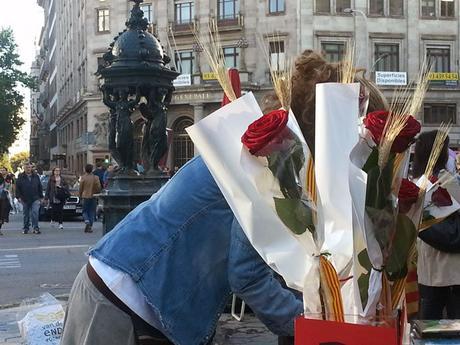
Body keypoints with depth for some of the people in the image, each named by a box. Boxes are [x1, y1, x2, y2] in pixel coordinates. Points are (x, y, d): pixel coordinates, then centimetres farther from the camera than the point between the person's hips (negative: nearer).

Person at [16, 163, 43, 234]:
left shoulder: (36, 176, 9)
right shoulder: (20, 177, 4)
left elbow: (40, 187, 12)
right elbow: (17, 188, 2)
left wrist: (41, 196, 8)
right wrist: (18, 197, -7)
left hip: (35, 199, 0)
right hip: (25, 199, 0)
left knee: (35, 213, -12)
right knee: (26, 214, 9)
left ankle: (36, 228, -10)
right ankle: (26, 228, 19)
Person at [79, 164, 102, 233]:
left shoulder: (83, 178, -7)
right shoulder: (96, 177, -4)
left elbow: (81, 188, -2)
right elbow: (99, 188, -1)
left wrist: (80, 196, 13)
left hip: (85, 197, -1)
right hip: (93, 196, 1)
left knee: (85, 211, 10)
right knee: (92, 212, 9)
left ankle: (87, 221, -16)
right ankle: (90, 226, 8)